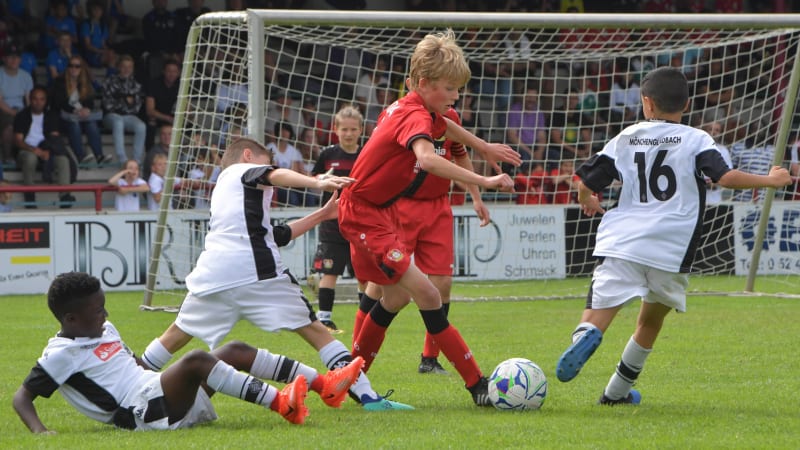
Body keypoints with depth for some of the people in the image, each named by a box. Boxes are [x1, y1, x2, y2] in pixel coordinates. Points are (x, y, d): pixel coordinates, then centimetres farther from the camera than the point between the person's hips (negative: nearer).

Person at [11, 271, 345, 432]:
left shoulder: (104, 330, 20)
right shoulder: (61, 354, -6)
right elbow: (22, 397, -8)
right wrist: (38, 430, -24)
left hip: (156, 389, 10)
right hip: (143, 412, -10)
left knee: (234, 351, 1)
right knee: (197, 360, -31)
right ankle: (280, 404, -37)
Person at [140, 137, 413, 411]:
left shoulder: (222, 190, 36)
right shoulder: (243, 170, 15)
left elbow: (279, 236, 34)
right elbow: (274, 175, -11)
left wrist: (322, 215, 35)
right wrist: (318, 183, -27)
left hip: (213, 272, 6)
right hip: (255, 271, -6)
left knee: (178, 335, 24)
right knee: (314, 331, -2)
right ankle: (368, 396, -8)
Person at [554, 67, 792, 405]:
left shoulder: (625, 139, 13)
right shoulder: (696, 140, 6)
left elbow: (586, 184, 14)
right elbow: (726, 177, -7)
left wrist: (589, 202, 37)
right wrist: (769, 180, 8)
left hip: (622, 242, 0)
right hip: (671, 250, 0)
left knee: (599, 311, -10)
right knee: (651, 320, 21)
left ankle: (585, 336, -45)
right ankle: (617, 392, 26)